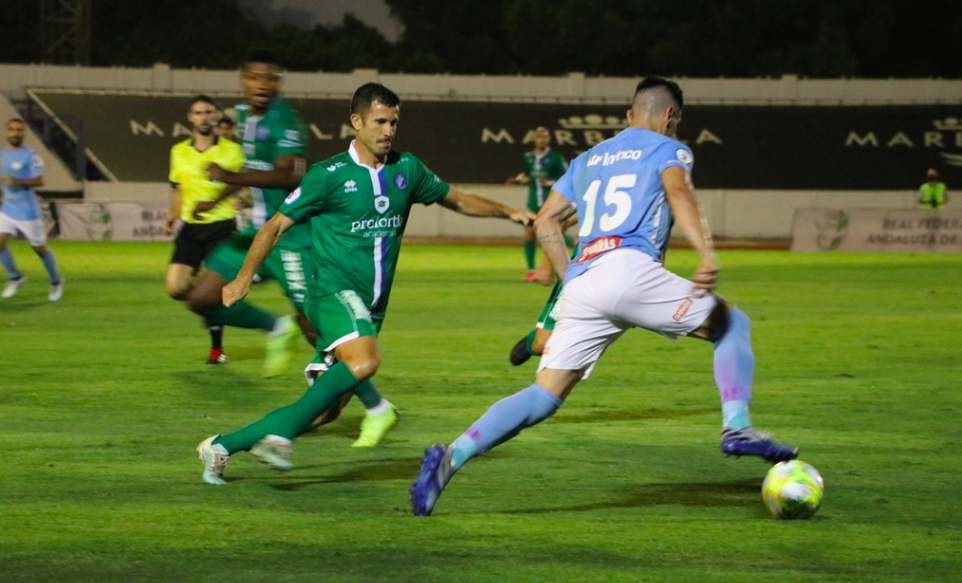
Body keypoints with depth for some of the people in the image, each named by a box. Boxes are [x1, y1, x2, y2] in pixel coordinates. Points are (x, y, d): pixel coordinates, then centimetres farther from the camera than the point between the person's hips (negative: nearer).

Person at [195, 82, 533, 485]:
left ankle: (222, 446, 8)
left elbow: (456, 199, 26)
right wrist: (245, 276, -10)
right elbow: (277, 225, -1)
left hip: (372, 305, 6)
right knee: (364, 361, -34)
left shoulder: (406, 169, 11)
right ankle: (279, 435, -31)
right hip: (335, 290, -6)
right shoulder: (329, 175, -5)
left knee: (325, 402, 0)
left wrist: (509, 212, 15)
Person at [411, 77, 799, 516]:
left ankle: (452, 457, -15)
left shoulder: (588, 159, 32)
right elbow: (678, 191, -8)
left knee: (545, 396, 3)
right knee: (733, 325, 12)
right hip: (629, 268, -5)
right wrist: (706, 254, -21)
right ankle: (736, 428, -6)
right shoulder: (667, 150, 15)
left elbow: (545, 223, 25)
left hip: (582, 283, 5)